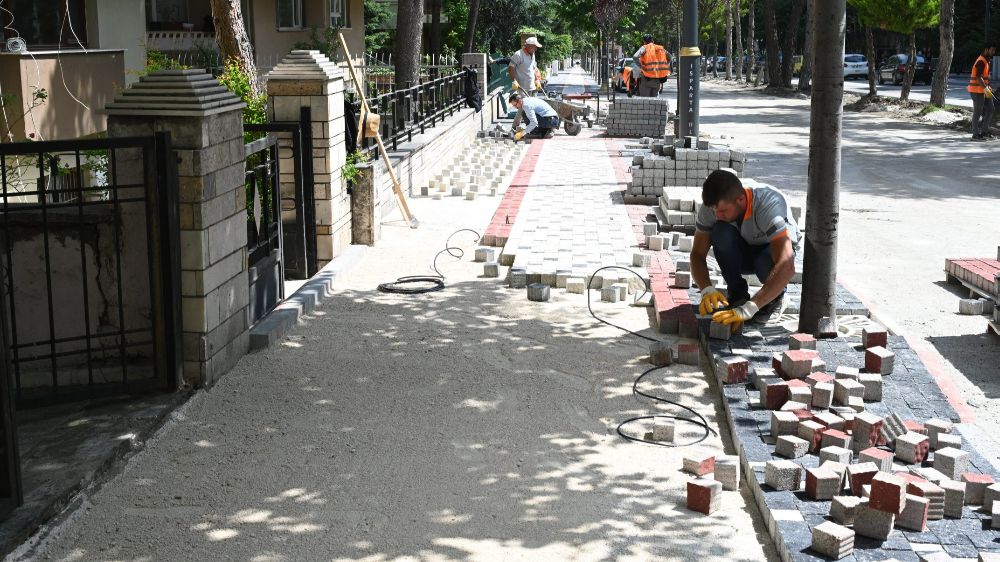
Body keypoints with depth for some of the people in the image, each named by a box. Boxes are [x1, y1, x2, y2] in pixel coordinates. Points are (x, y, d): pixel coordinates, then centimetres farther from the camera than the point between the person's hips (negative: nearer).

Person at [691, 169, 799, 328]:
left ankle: (776, 297, -4)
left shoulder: (769, 205, -39)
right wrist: (707, 289, -39)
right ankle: (738, 294, -10)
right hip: (743, 253, 3)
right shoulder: (712, 205, -26)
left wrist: (748, 309, -56)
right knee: (721, 231, -31)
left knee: (767, 261, -39)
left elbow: (787, 267, -48)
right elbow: (697, 254, -18)